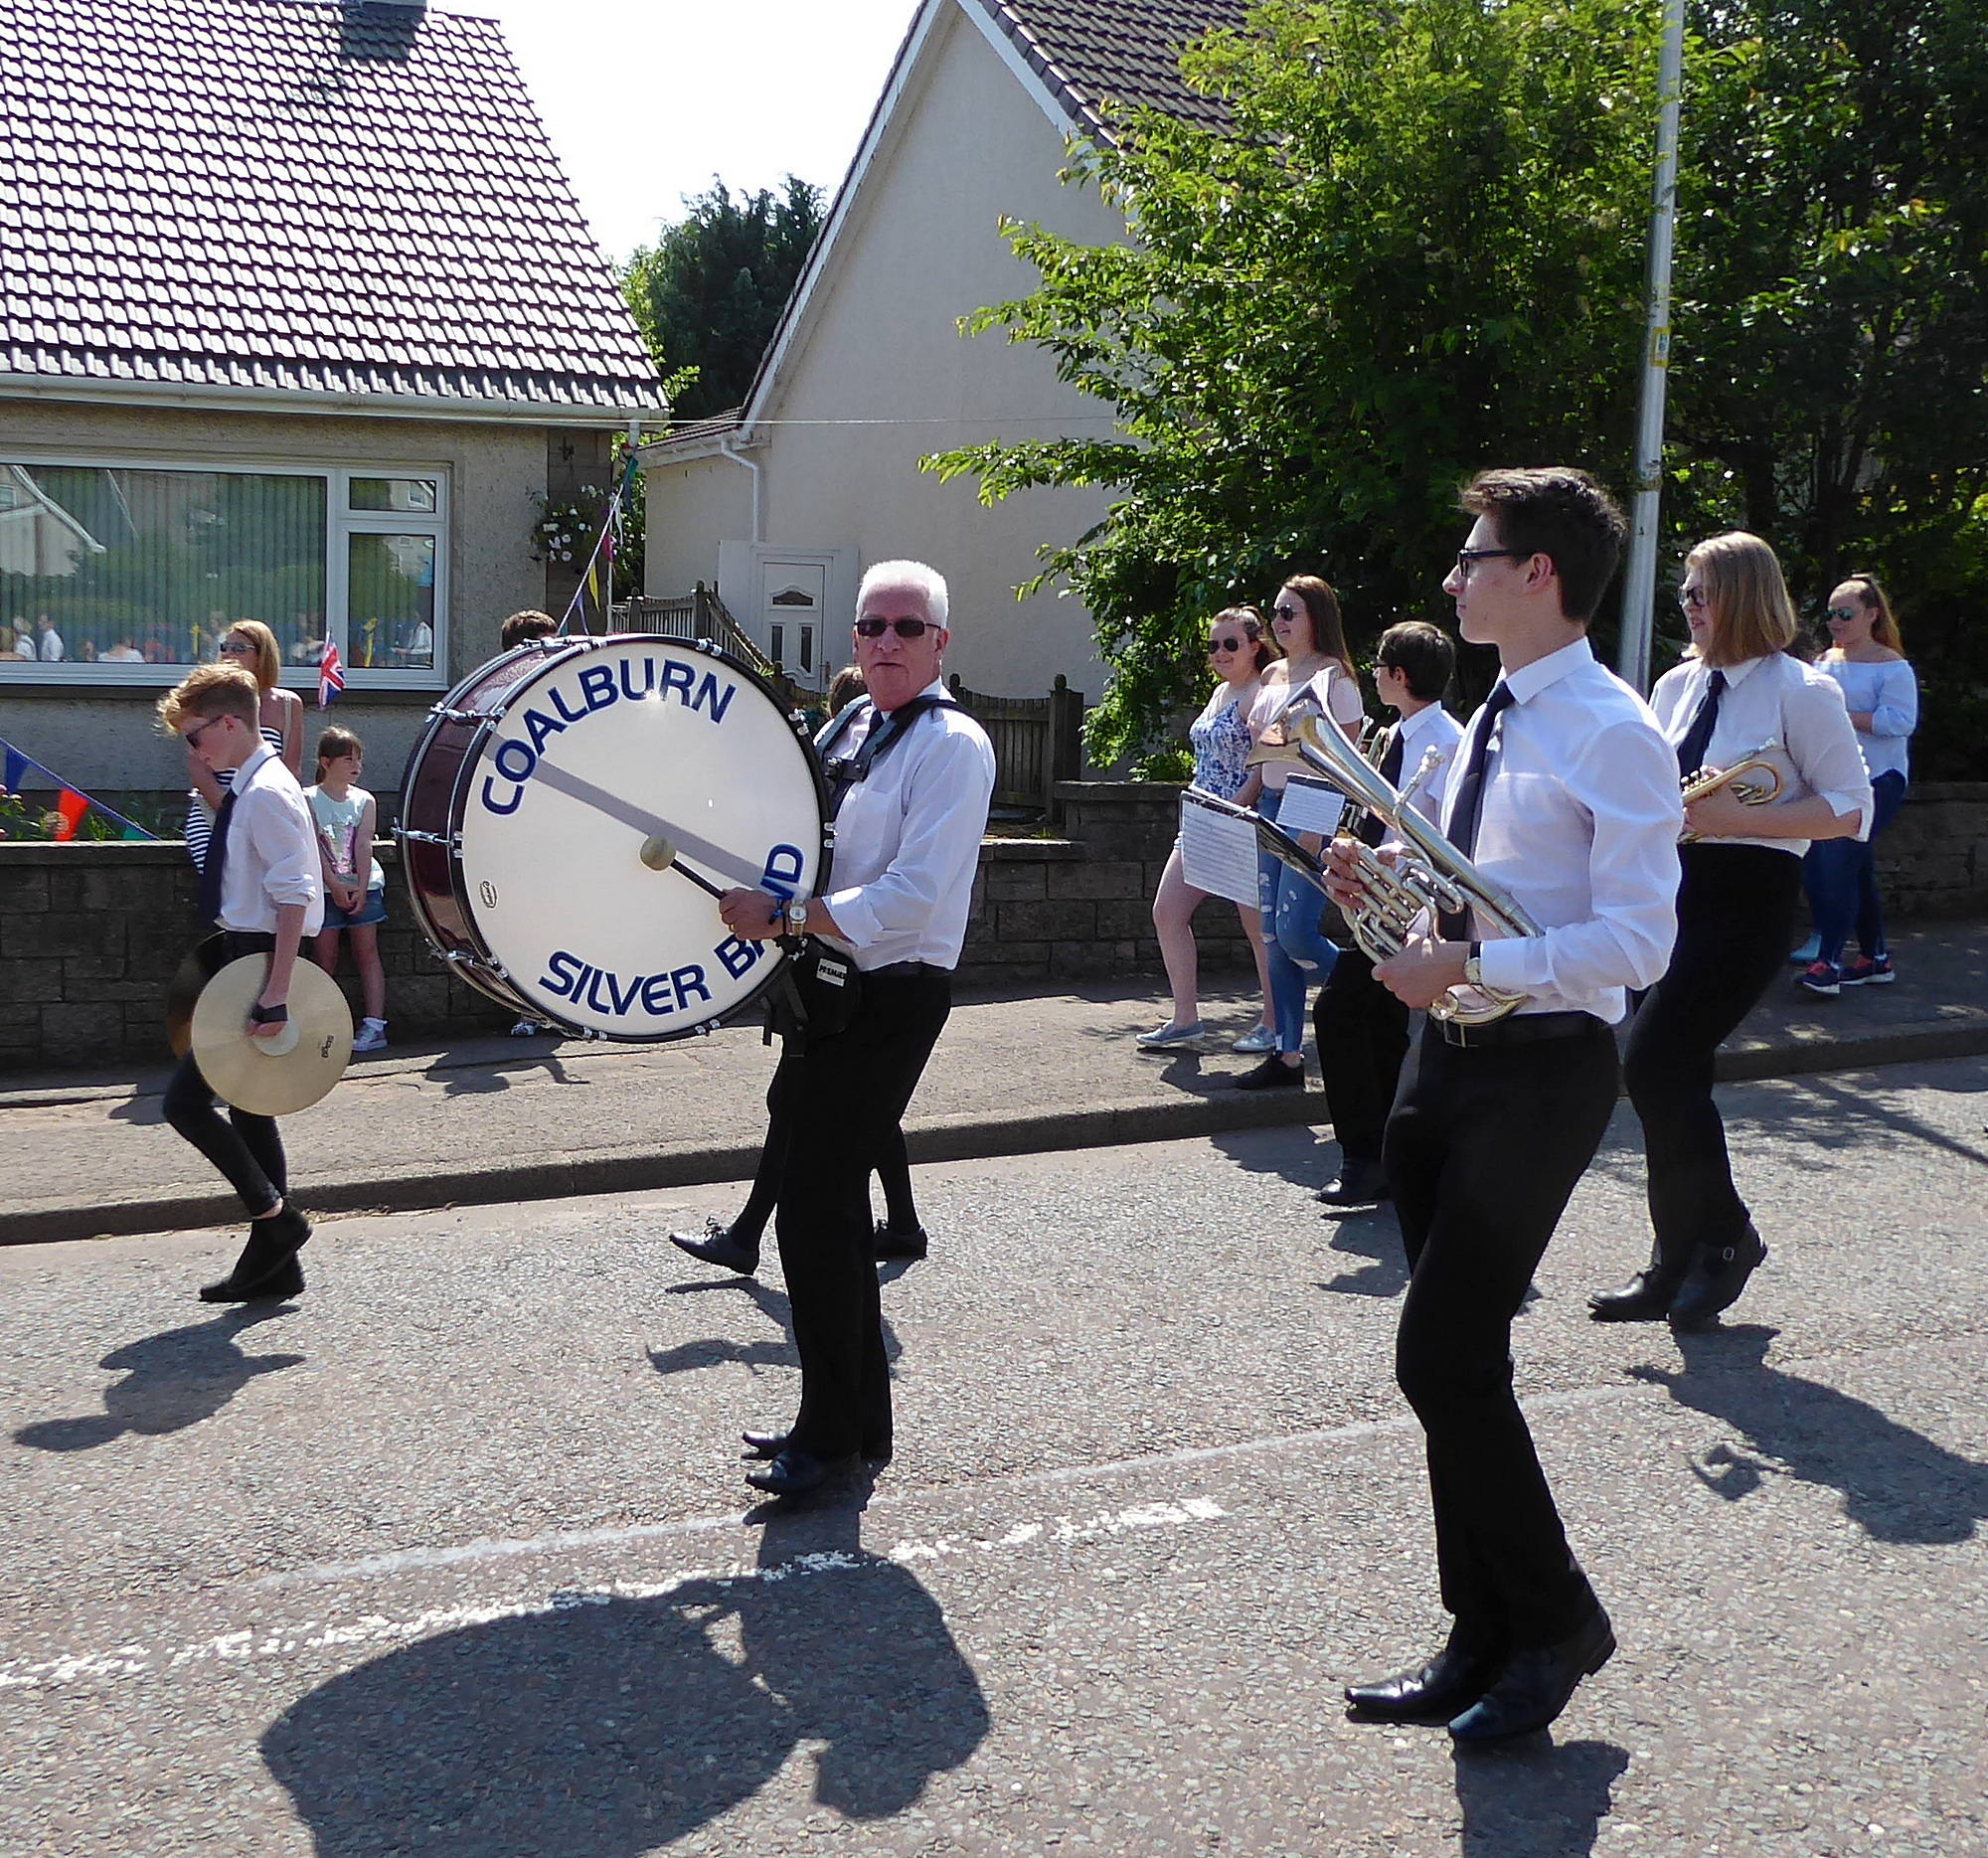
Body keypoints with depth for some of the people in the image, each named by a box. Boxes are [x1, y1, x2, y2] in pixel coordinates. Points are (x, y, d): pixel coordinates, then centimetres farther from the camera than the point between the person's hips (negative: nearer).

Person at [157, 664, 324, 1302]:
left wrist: (275, 996, -26)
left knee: (186, 1099, -9)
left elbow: (293, 897, -22)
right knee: (249, 1112, 14)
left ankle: (274, 1218, 0)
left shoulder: (266, 793, -16)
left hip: (261, 962, -10)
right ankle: (273, 1262, 21)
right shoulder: (251, 788, 14)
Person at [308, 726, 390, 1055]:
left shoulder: (364, 801, 7)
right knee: (325, 959, -1)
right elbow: (314, 847, -7)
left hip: (363, 886, 2)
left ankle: (374, 1025, -4)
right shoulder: (308, 799, 0)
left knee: (367, 953, -1)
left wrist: (360, 888, -12)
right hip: (325, 889, -2)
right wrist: (335, 885, -15)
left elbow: (363, 845, -2)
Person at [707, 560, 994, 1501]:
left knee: (815, 1211, -8)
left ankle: (833, 1433, 5)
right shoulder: (848, 726, 14)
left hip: (891, 1000, -9)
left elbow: (913, 895, -22)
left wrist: (784, 916, -23)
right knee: (828, 1203, 14)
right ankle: (853, 1415, 28)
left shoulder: (952, 745, -12)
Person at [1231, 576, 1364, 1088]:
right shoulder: (1273, 676, 16)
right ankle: (1288, 1056, 9)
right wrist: (1241, 801, 11)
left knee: (1294, 931, -16)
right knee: (1273, 936, 5)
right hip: (1271, 807, 8)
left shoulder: (1334, 676, -8)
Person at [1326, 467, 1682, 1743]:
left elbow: (1637, 942, -21)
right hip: (1452, 1061, 9)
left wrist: (1469, 967, -27)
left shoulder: (1613, 736, -14)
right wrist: (1386, 888, 4)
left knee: (1445, 1361, -10)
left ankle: (1556, 1624, 11)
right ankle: (1485, 1642, 25)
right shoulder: (1495, 725, 13)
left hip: (1541, 1072, -9)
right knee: (1456, 1363, 12)